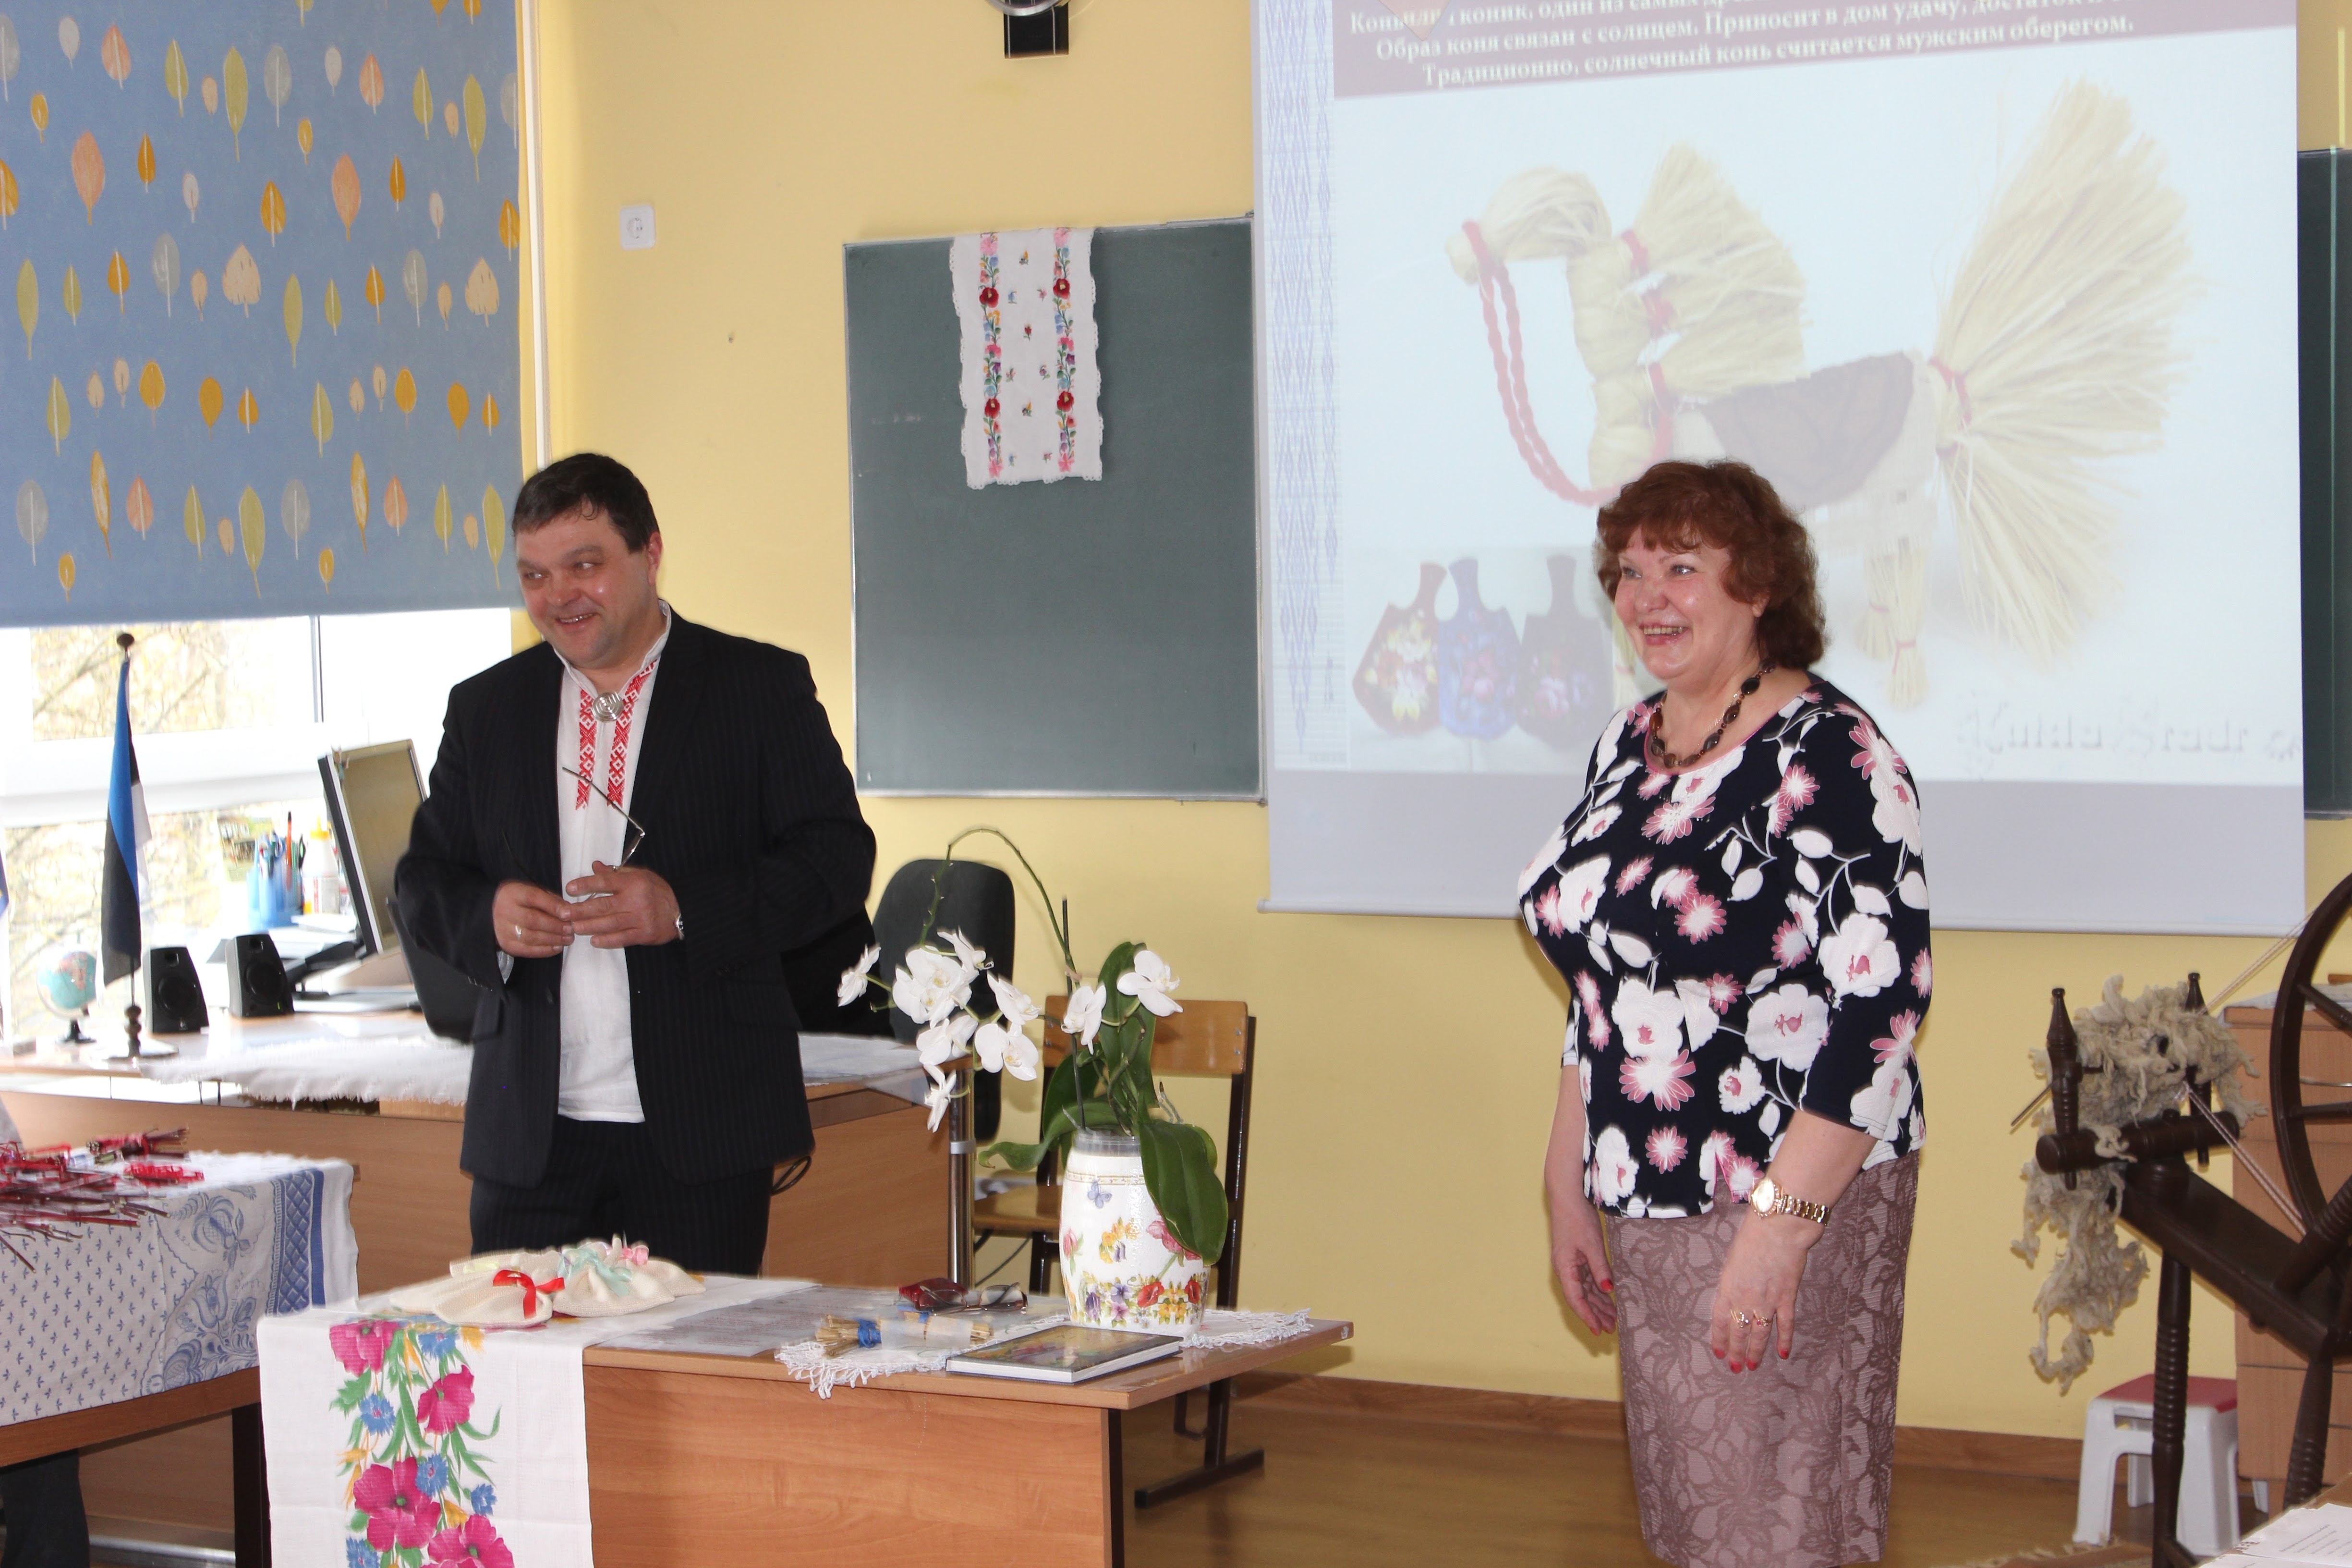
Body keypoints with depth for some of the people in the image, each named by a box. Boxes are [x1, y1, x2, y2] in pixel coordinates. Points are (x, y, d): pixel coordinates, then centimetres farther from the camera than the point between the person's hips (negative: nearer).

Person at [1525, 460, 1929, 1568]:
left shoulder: (1826, 754, -14)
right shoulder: (1628, 747, 10)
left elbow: (1882, 1005, -20)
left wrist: (1778, 1224, -23)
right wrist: (1568, 1188, 15)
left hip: (1794, 1197, -8)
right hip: (1647, 1205, 8)